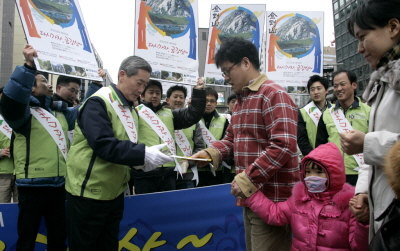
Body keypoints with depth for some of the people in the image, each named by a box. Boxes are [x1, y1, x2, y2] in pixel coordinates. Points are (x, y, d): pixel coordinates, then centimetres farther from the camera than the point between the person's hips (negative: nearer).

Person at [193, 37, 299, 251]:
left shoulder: (273, 95, -13)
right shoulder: (241, 99, 17)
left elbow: (283, 146, -23)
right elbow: (232, 139, 19)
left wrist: (246, 179, -22)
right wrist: (209, 153, 0)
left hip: (272, 199, -9)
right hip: (251, 196, 9)